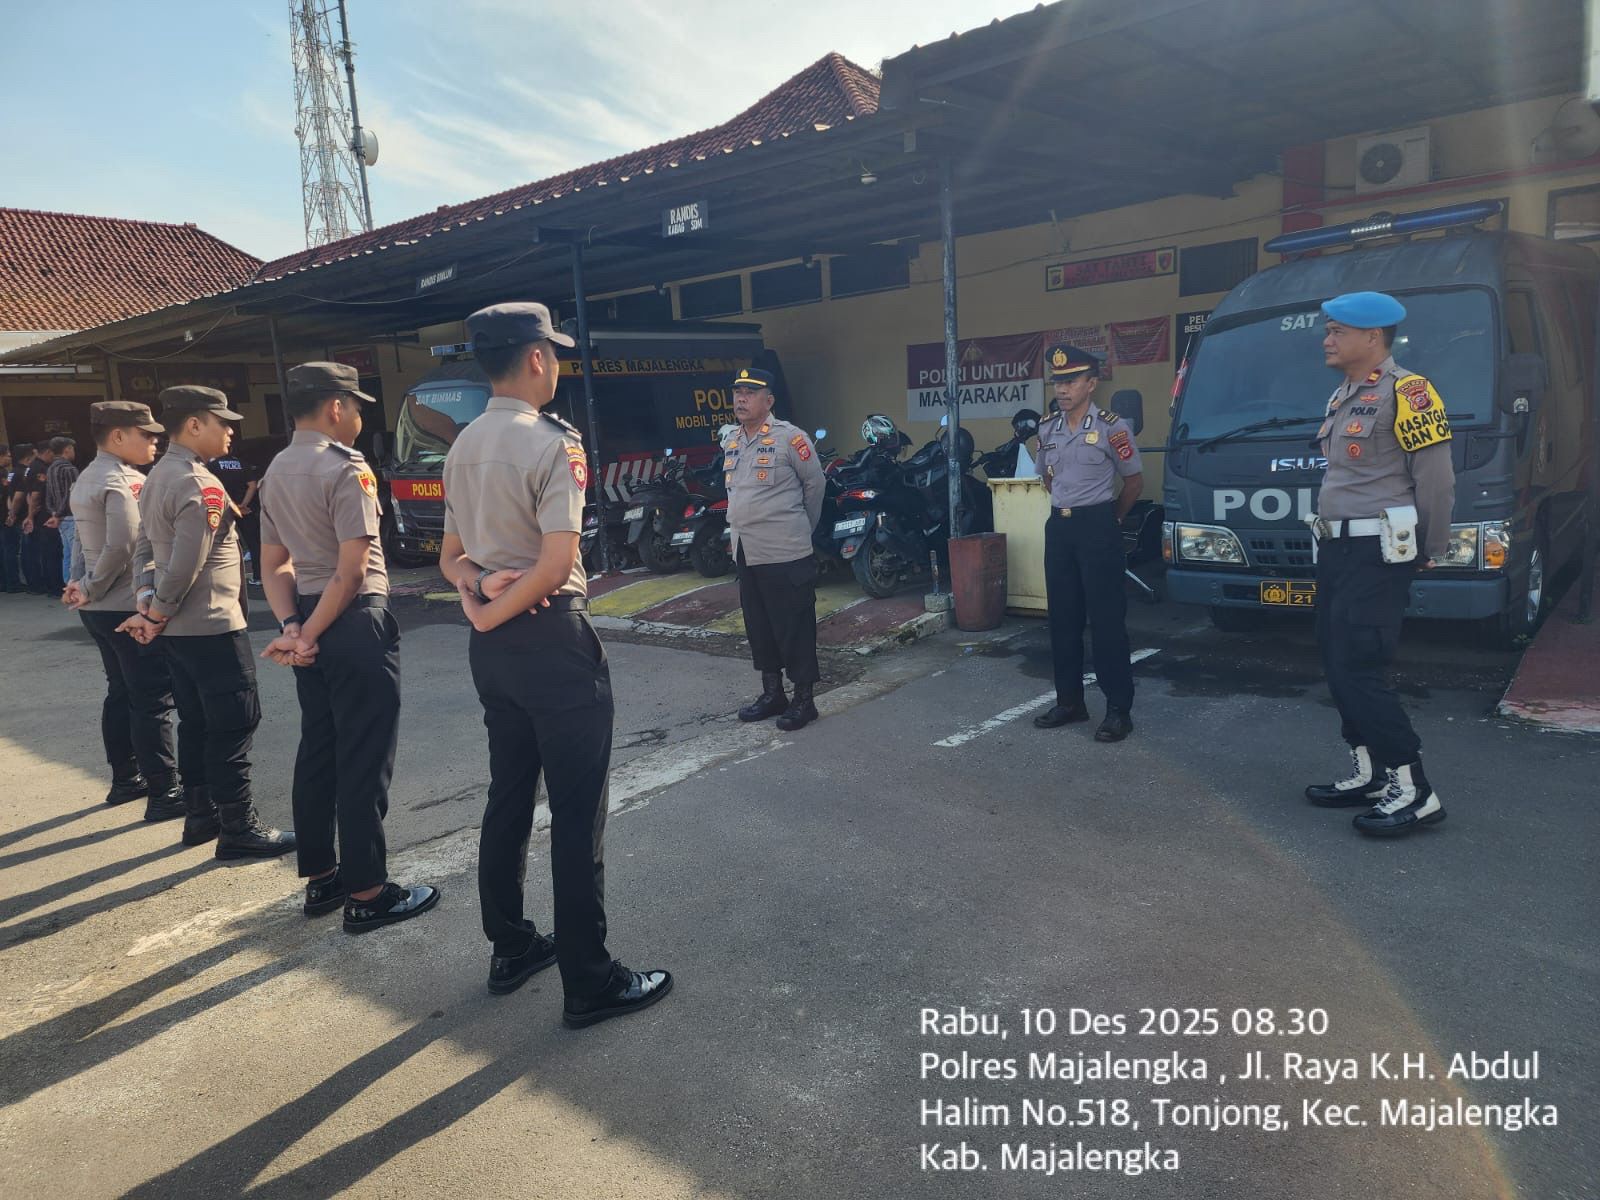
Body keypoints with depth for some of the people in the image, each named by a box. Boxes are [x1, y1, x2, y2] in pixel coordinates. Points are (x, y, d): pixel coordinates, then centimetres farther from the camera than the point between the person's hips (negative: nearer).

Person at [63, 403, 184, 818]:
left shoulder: (86, 480, 14)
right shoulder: (125, 482, -18)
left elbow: (83, 539, 16)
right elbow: (123, 547, -25)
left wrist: (79, 585, 7)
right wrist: (88, 591, -13)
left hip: (99, 609, 10)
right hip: (131, 607, -10)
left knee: (121, 693, 18)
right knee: (153, 700, -5)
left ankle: (125, 779, 27)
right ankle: (164, 793, -2)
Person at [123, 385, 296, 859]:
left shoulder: (157, 477, 13)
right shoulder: (202, 486, -19)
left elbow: (146, 547, 14)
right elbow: (186, 566, -22)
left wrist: (147, 603, 4)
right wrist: (155, 618, -10)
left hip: (177, 627, 10)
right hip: (211, 626, -10)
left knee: (197, 723, 16)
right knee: (234, 724, -4)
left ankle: (201, 816, 25)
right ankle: (239, 829, 1)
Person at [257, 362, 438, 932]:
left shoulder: (275, 472, 12)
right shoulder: (346, 468, -14)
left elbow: (273, 565, 10)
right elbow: (353, 570, -19)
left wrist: (291, 626, -1)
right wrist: (308, 634, -12)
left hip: (309, 622, 9)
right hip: (355, 623, -9)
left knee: (317, 750, 14)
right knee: (364, 759, -3)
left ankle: (320, 877, 24)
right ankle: (366, 892, 4)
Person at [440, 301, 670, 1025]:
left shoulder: (463, 448, 11)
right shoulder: (552, 442, -15)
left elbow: (451, 557, 13)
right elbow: (557, 562, -22)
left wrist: (479, 587, -6)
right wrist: (493, 613, -9)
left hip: (492, 647, 9)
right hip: (552, 639, -8)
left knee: (508, 798, 18)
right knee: (577, 814, 0)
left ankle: (511, 950, 31)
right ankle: (588, 984, 9)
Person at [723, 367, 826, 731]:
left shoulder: (788, 437, -10)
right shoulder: (730, 442, 12)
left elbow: (815, 483, -2)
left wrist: (803, 527, 7)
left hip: (785, 554, -7)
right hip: (745, 553, 8)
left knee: (794, 629, -1)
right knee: (759, 628, 15)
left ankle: (804, 699, 9)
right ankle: (772, 693, 28)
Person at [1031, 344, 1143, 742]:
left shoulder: (1111, 427, -8)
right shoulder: (1047, 430, 8)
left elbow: (1135, 481, 1)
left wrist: (1110, 517, 9)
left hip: (1097, 529, -6)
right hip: (1059, 528, 6)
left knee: (1106, 619, -5)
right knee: (1062, 618, 9)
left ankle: (1119, 709, 1)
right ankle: (1070, 701, 19)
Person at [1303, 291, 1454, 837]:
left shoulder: (1404, 392, -12)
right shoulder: (1342, 397, 16)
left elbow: (1435, 478, -13)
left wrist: (1428, 551, -7)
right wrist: (1333, 540, 16)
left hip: (1377, 554, -9)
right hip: (1337, 550, 9)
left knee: (1357, 670, -12)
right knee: (1339, 667, 11)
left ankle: (1414, 792, -2)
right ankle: (1367, 775, 21)